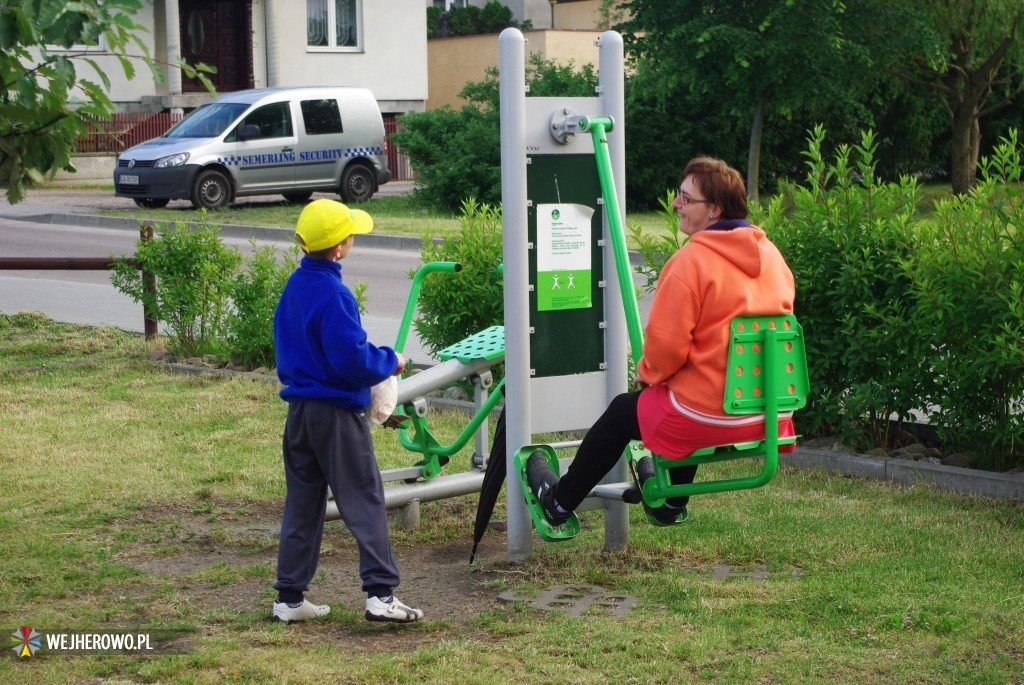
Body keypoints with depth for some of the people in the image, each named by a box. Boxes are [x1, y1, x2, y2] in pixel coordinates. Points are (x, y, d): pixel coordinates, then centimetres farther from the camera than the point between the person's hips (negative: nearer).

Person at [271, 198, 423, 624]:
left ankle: (290, 598, 15)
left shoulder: (294, 286, 9)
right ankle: (381, 593, -7)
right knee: (364, 502, -4)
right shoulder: (332, 294, -19)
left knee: (302, 504, 12)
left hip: (299, 409, 8)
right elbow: (353, 360, -23)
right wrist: (391, 361, -5)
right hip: (336, 413, -8)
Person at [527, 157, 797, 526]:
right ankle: (671, 504, 51)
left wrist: (647, 372, 4)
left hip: (708, 414, -7)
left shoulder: (692, 260, -18)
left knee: (622, 412, 18)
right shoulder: (771, 255, 4)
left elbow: (666, 343, -19)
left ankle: (559, 501, 36)